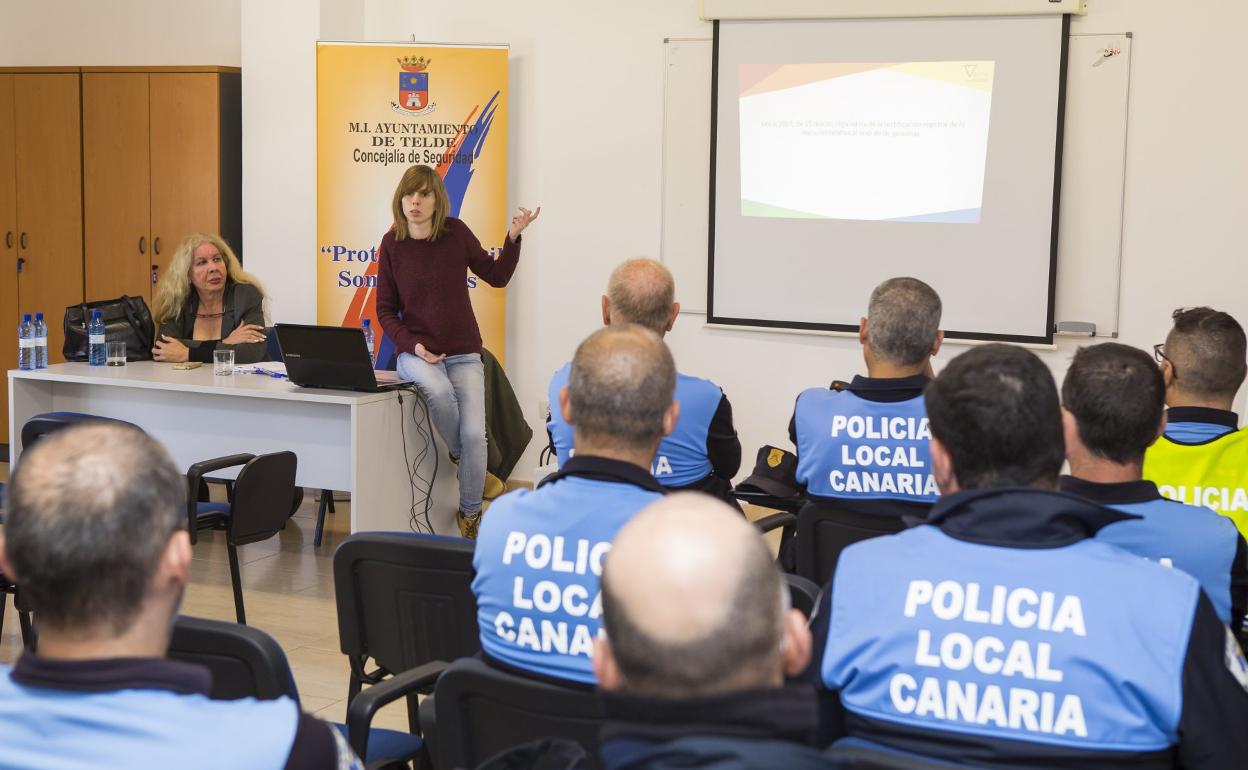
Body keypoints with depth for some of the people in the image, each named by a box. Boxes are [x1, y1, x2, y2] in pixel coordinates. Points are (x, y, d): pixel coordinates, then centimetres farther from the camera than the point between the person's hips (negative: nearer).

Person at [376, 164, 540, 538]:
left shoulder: (456, 233, -2)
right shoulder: (392, 244, -3)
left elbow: (496, 275, 8)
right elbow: (385, 309, 2)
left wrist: (513, 237, -7)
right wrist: (412, 345, -13)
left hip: (463, 353, 1)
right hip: (416, 351, -1)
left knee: (474, 433, -14)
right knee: (438, 391, -35)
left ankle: (470, 515, 5)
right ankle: (461, 458, -6)